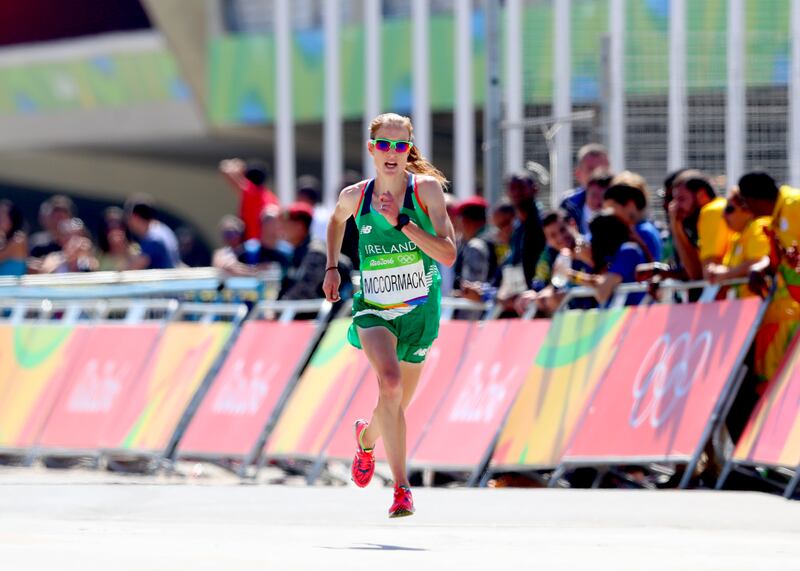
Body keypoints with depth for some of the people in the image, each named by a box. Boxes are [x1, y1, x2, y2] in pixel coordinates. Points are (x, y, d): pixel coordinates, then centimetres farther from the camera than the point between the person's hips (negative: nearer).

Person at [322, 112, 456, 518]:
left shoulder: (426, 189, -10)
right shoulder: (355, 196, -3)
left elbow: (448, 255, -18)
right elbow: (337, 220, 23)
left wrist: (401, 222, -25)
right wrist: (332, 267, 15)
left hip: (419, 312, 1)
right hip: (373, 309, -1)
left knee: (397, 406, 12)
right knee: (389, 383, -28)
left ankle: (366, 436, 49)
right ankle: (401, 487, -24)